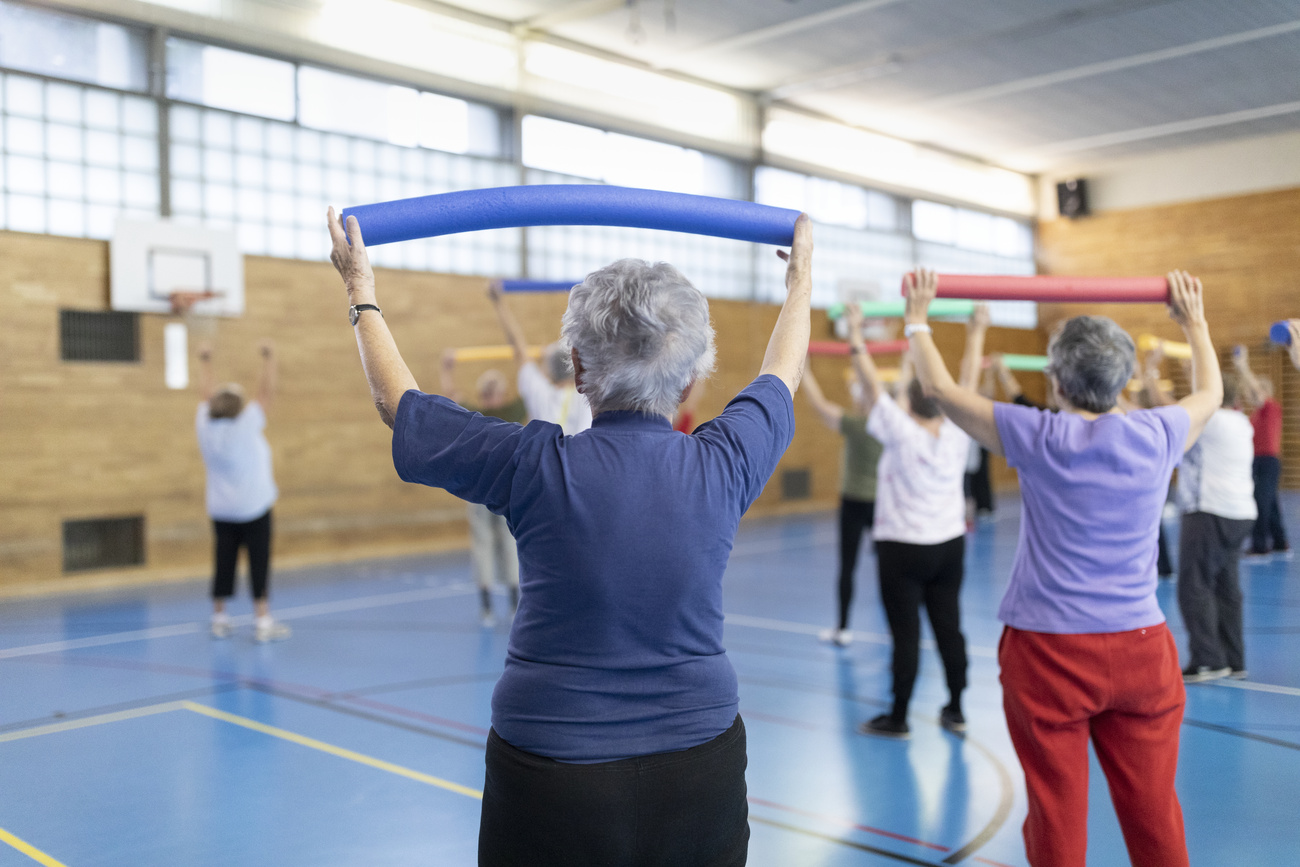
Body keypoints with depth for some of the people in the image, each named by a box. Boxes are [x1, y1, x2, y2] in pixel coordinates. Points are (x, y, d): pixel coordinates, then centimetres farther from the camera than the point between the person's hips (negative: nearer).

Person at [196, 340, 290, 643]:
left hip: (220, 508, 5)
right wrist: (268, 359, -1)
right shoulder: (247, 424, -16)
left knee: (224, 562, 10)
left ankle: (219, 619, 18)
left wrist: (205, 362, 24)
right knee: (259, 562, -1)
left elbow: (206, 393, 12)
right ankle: (263, 622, 0)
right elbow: (267, 392, -9)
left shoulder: (205, 424, -3)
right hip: (253, 507, -5)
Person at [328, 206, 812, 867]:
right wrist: (801, 277, 30)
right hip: (702, 767, 3)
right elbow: (778, 379, 13)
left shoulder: (536, 468, -15)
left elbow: (399, 405, 1)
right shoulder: (723, 466, -9)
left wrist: (361, 291, 15)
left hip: (554, 780, -2)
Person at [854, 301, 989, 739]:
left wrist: (855, 337, -9)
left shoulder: (902, 433, -15)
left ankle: (897, 718, 7)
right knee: (949, 628, 10)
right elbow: (968, 381, 7)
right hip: (949, 545, 5)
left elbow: (872, 384, -15)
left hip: (903, 549, -5)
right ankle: (955, 711, 20)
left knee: (905, 634, -1)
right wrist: (976, 333, 16)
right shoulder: (957, 434, -3)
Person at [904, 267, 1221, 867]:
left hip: (1050, 655, -3)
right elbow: (1210, 393, 23)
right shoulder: (1158, 435, -1)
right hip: (1142, 651, 3)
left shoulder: (1039, 439, -9)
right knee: (1154, 813, 13)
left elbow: (940, 388, 2)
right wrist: (1194, 321, 37)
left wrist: (917, 319, 15)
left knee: (1058, 818, 6)